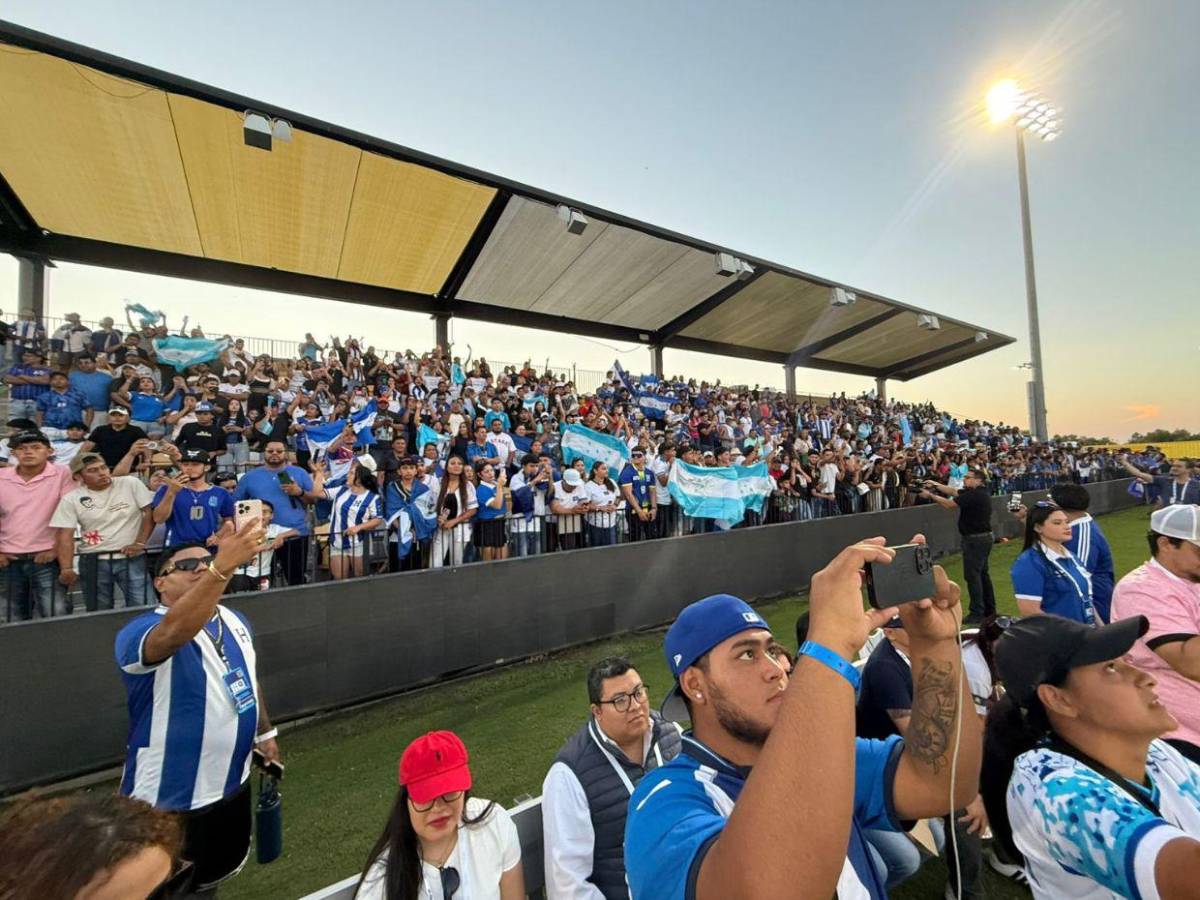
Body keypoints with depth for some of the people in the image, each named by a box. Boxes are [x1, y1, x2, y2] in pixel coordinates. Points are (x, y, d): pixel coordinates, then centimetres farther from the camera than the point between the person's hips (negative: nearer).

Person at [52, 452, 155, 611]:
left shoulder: (131, 483, -4)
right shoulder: (71, 499, 0)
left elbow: (150, 512, -4)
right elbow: (65, 536, -4)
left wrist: (140, 543, -10)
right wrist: (66, 568, -14)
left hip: (132, 558, -1)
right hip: (93, 561, 2)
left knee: (140, 608, -3)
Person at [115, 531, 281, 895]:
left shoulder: (234, 621, 0)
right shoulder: (140, 632, -23)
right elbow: (175, 631, -48)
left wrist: (265, 732, 17)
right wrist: (223, 567, -60)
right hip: (168, 798, -7)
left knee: (222, 870, 27)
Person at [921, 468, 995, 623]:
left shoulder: (975, 495, -20)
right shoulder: (978, 492, 9)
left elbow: (949, 504, -19)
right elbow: (954, 491, 13)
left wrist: (930, 495, -9)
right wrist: (936, 485, 7)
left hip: (976, 539, -10)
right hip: (984, 537, 10)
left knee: (972, 574, -7)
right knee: (982, 573, 18)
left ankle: (977, 613, -3)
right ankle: (989, 610, 28)